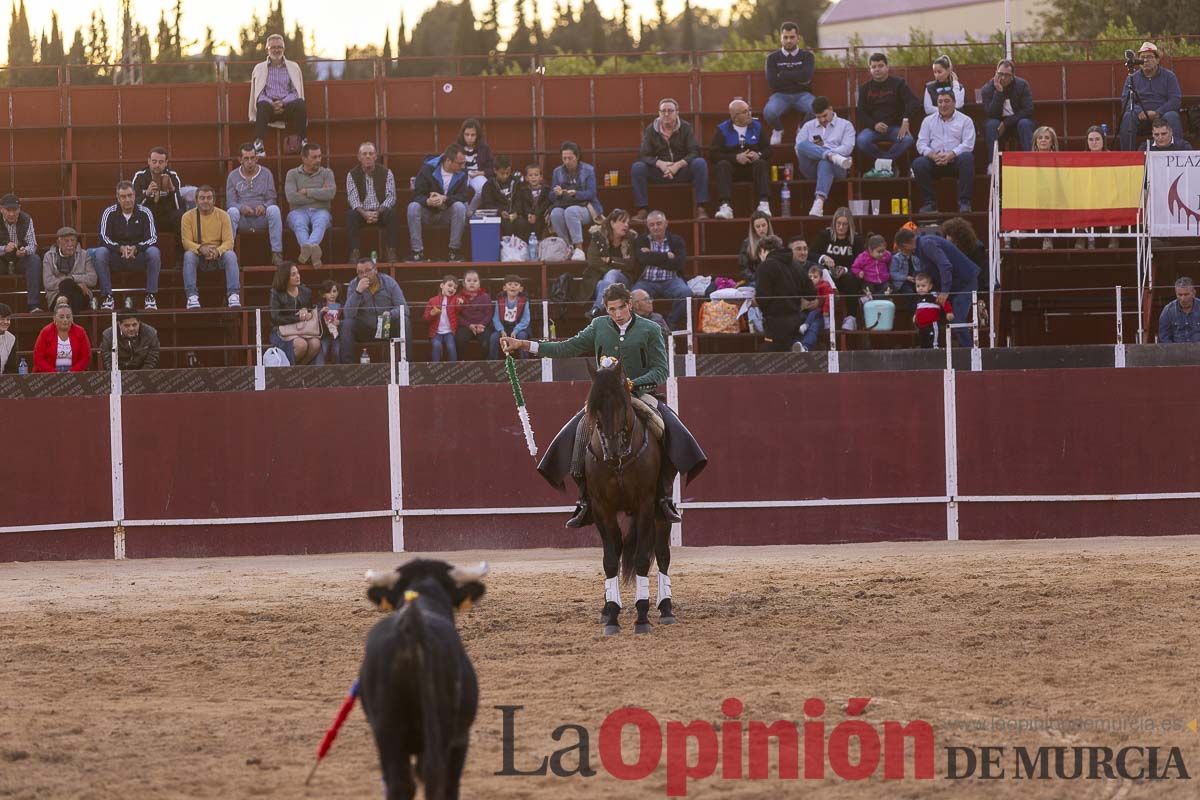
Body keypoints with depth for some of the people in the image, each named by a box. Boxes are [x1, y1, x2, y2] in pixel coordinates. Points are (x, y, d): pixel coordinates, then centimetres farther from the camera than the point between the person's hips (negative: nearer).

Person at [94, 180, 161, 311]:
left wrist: (136, 248, -31)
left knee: (154, 252, -31)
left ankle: (151, 296, -23)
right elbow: (104, 238, -12)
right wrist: (121, 248, -31)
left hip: (138, 255, 0)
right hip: (116, 256, 0)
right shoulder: (110, 213, -3)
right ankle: (107, 297, -24)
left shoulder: (144, 213, -3)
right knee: (100, 253, -30)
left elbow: (153, 238, -11)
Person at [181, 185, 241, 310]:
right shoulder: (188, 216, -1)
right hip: (198, 257, 0)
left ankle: (233, 295, -35)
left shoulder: (222, 215, 0)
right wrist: (201, 248, -30)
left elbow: (229, 241, -6)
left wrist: (217, 251, -28)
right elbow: (186, 242, -9)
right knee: (188, 255, -33)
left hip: (218, 255, 0)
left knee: (231, 255, -30)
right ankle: (192, 296, -37)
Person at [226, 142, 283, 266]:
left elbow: (272, 199, 5)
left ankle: (277, 253, -34)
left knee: (274, 209, -32)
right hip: (242, 220, 0)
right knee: (232, 211, -33)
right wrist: (241, 207, -21)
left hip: (261, 218, 0)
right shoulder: (233, 176, 9)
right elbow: (230, 202, 2)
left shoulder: (266, 174, 10)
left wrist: (264, 206, -20)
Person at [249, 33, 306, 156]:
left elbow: (296, 92, 8)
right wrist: (272, 104, -13)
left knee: (300, 104, -34)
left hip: (287, 105, 1)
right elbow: (259, 94, 7)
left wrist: (283, 103, -12)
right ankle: (258, 143, -44)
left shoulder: (293, 67, 17)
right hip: (269, 104, -1)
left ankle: (303, 141, -33)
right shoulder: (259, 68, 16)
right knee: (263, 105, -38)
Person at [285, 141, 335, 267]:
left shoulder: (326, 173, 17)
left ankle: (307, 248, -69)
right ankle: (311, 250, -67)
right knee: (300, 223, -37)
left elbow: (331, 193, -3)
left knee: (320, 222, -37)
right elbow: (291, 197, -4)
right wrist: (319, 194, 1)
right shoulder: (292, 174, 14)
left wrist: (307, 192, -3)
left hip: (320, 210, 0)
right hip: (299, 211, 0)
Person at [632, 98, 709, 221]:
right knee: (637, 167, -25)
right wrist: (660, 164, -26)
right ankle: (642, 211, -26)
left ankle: (700, 209, -30)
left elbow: (695, 152, -9)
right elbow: (643, 155, -6)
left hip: (682, 169, -1)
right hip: (658, 173, 1)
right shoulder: (651, 130, 2)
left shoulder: (686, 128, 0)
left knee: (700, 163, -30)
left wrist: (678, 165, -26)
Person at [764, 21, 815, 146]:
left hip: (802, 94, 0)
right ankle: (778, 130, 3)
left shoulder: (807, 56, 11)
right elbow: (772, 82, -3)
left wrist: (782, 75, -5)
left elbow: (806, 76, -9)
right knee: (769, 112, -35)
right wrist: (797, 78, -4)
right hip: (781, 95, 0)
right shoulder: (773, 58, 11)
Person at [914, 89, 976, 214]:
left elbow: (968, 144, -3)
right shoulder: (928, 121, 19)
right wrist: (932, 155, -13)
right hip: (934, 161, 2)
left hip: (955, 159, -2)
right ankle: (928, 202, -20)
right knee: (918, 163, -29)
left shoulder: (965, 120, 11)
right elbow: (921, 143, 9)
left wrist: (950, 155, -19)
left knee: (967, 158, -35)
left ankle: (964, 202, -33)